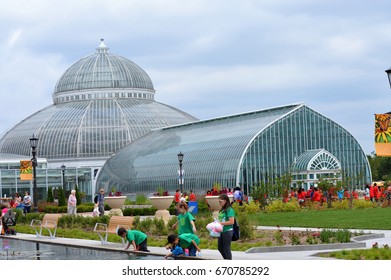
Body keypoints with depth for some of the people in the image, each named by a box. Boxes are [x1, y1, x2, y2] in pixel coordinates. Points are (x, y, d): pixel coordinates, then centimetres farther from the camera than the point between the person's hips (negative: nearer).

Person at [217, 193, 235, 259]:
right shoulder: (222, 210, 13)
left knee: (226, 249, -3)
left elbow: (231, 222, -20)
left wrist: (221, 223, -20)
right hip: (222, 231, 9)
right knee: (220, 248, 16)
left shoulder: (229, 210, -14)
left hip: (227, 231, -9)